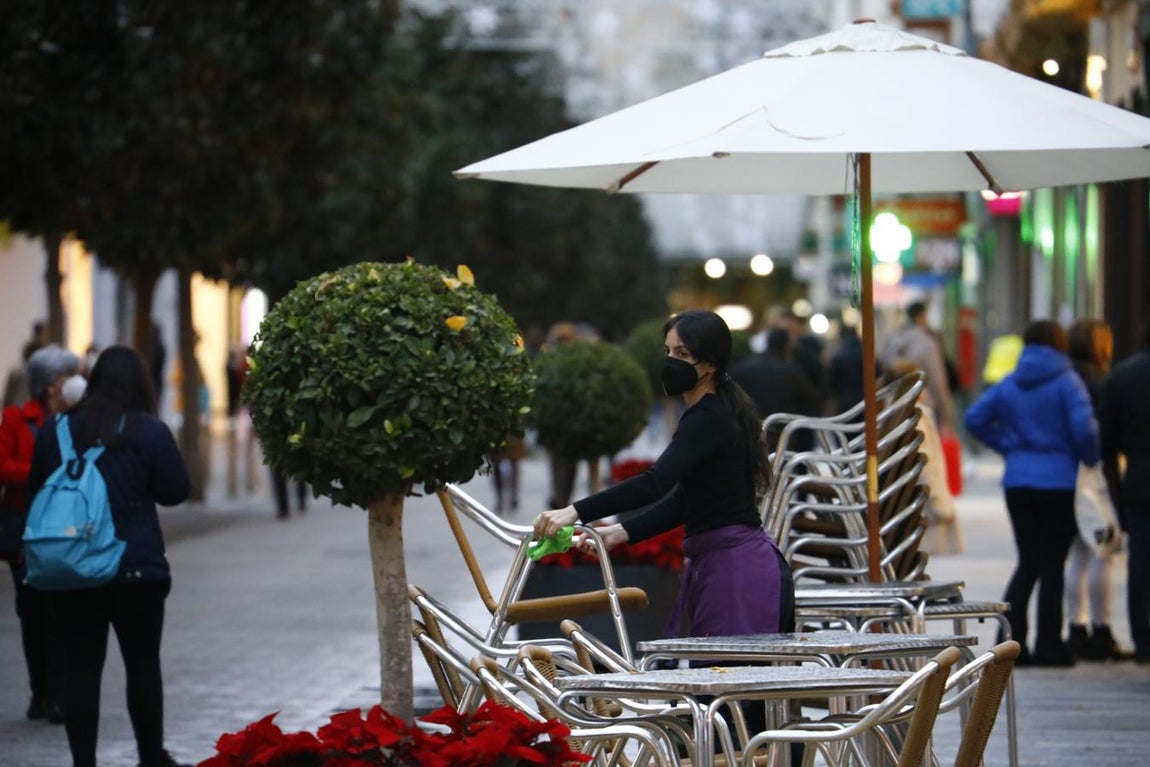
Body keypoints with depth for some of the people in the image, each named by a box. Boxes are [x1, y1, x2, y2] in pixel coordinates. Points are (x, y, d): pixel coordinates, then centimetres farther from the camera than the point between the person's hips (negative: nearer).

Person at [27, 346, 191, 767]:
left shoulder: (56, 431, 2)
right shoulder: (149, 432, -8)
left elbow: (36, 489, 11)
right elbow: (175, 490, -1)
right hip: (135, 570, -2)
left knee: (80, 667, 5)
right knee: (143, 664, 11)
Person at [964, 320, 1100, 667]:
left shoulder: (1007, 385, 7)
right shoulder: (1068, 383, -8)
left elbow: (975, 419, 6)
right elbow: (1084, 430, -18)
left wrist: (1008, 446, 10)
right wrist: (1091, 460, -1)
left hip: (1017, 482, 5)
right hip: (1059, 481, -5)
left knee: (1028, 563, 14)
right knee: (1052, 565, 2)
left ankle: (1010, 641, 7)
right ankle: (1048, 647, 5)